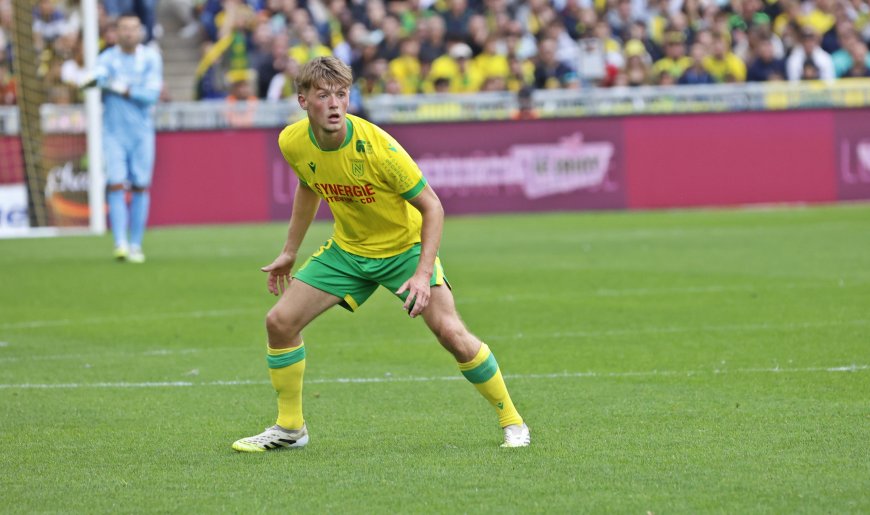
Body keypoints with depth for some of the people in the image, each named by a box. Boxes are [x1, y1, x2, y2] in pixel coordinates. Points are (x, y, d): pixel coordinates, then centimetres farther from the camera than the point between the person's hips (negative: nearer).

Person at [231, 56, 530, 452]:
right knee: (280, 321, -6)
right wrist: (290, 252, 13)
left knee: (450, 333, -19)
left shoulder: (377, 147, -30)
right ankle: (289, 427, 12)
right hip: (348, 249, 5)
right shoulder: (293, 143, -15)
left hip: (404, 246, -5)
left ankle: (511, 419, 0)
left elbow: (431, 206, -21)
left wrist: (423, 274, -30)